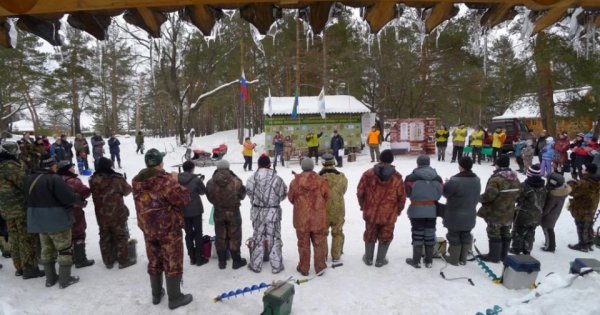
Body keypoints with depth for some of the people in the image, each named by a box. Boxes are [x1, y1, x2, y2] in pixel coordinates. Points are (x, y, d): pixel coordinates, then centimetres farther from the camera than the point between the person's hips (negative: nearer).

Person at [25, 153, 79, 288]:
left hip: (39, 221, 8)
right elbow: (69, 198, -25)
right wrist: (77, 198, -5)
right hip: (57, 220, -8)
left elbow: (31, 198, 15)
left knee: (47, 249, 20)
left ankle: (50, 278, 30)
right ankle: (65, 279, 11)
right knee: (65, 249, 5)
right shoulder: (54, 179, -22)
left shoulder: (30, 179, 4)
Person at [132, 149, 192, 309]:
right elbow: (184, 198, -19)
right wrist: (175, 182, -7)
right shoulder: (166, 180, -23)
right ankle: (175, 298, 16)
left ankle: (156, 294, 34)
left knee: (154, 262, 20)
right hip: (169, 228, -7)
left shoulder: (137, 181, 1)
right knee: (172, 263, 6)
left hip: (148, 228, 7)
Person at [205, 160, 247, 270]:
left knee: (220, 237, 15)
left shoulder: (211, 182, -10)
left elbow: (209, 197, 3)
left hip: (218, 212, 2)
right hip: (233, 212, -2)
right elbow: (242, 194, -3)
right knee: (234, 236, 11)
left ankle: (222, 261, 24)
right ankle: (236, 261, 20)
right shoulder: (236, 181, -17)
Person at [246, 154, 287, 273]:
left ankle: (255, 265, 25)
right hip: (273, 212, -1)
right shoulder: (277, 178, -14)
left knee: (257, 238, 14)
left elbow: (249, 193, 1)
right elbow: (284, 194, -1)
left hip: (257, 212, 1)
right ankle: (276, 266, 18)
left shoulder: (252, 178, -11)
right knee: (274, 238, 10)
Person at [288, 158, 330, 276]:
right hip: (318, 218, 1)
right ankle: (320, 266, 21)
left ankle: (303, 268, 22)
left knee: (303, 244, 12)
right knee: (319, 243, 14)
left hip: (301, 218, 0)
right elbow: (327, 196, -1)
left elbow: (291, 198, 1)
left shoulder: (295, 181, -10)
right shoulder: (320, 180, -9)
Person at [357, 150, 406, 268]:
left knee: (370, 235, 19)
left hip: (370, 212, 1)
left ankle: (368, 259, 33)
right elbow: (402, 197, -2)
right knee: (385, 237, 17)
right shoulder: (397, 177, -9)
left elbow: (360, 192, -3)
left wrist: (363, 206, 14)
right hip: (389, 214, -1)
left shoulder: (368, 174, -9)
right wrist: (398, 211, 15)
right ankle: (380, 260, 28)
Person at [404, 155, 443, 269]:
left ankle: (416, 261, 15)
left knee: (417, 235, 6)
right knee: (430, 235, 13)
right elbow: (440, 193, 8)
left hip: (417, 211, -4)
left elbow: (407, 193, -5)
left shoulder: (412, 177, -13)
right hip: (432, 211, 4)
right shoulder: (438, 178, 1)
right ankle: (429, 261, 24)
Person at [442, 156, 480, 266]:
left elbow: (445, 193, -14)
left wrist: (447, 183, 5)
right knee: (466, 236, 17)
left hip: (455, 215, -6)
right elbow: (476, 197, 9)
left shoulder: (455, 180, -26)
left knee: (454, 237, 9)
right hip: (469, 215, 6)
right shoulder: (477, 180, 0)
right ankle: (463, 259, 29)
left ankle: (454, 259, 21)